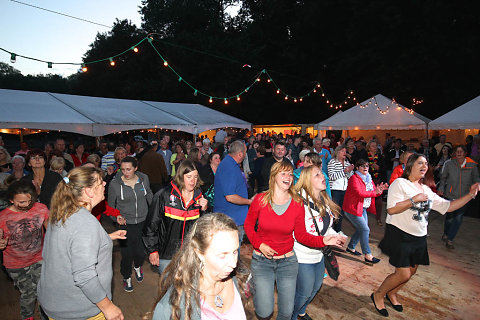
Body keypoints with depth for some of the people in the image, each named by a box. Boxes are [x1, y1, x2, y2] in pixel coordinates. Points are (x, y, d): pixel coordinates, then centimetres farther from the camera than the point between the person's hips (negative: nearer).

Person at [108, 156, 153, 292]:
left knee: (141, 252, 9)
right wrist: (117, 216, -12)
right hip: (125, 224, -2)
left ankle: (138, 267, 46)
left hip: (143, 221, 2)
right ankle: (127, 277, 37)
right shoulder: (114, 184, -14)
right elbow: (110, 205, 1)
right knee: (127, 254, 5)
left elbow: (149, 195, 12)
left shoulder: (144, 178, -6)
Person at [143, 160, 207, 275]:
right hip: (166, 254, -3)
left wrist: (204, 210, -10)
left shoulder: (199, 196, 0)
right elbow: (151, 224, -5)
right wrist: (152, 250, -4)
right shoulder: (164, 195, -11)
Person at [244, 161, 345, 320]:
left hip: (287, 261, 2)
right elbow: (248, 224, 0)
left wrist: (323, 240, -20)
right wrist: (259, 244, -14)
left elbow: (301, 235, -4)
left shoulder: (298, 204, -8)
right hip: (262, 260, -1)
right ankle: (254, 285, 34)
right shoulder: (260, 200, -12)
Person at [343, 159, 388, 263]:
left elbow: (375, 192, 11)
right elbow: (360, 193, -24)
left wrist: (379, 190, -11)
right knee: (365, 229, -9)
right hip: (353, 209, -9)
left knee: (362, 230, 14)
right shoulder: (354, 178, -14)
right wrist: (375, 192, -25)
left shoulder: (369, 179, 13)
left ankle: (351, 247, 32)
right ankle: (368, 255, 0)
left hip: (363, 209, 9)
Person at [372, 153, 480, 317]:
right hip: (400, 235, -8)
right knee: (403, 274, -7)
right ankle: (378, 295, 14)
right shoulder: (400, 183, -11)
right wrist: (414, 199, -22)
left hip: (419, 238, 8)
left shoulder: (426, 190, 12)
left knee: (411, 271, 16)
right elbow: (391, 209, -21)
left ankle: (392, 293, 38)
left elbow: (447, 206, 11)